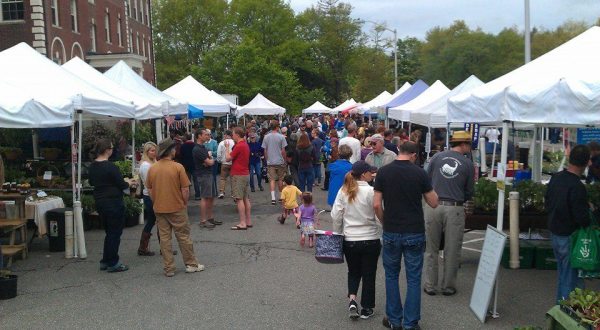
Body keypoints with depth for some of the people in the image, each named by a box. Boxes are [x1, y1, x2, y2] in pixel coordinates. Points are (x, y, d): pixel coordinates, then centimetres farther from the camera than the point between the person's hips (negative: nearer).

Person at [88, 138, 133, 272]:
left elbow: (92, 182, 18)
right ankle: (112, 264, 7)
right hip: (113, 202, -8)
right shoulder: (110, 167, -19)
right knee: (115, 232, 2)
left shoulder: (93, 166, 5)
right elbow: (121, 185, -15)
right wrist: (128, 184, 4)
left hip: (99, 201, 8)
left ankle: (105, 261, 24)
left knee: (109, 232, 19)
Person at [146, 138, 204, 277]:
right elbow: (185, 189, -12)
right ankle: (191, 264, 17)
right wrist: (185, 203, 2)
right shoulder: (178, 167, -13)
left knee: (164, 238, 9)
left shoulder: (152, 168, 0)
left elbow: (149, 190, 7)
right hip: (177, 208, -4)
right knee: (183, 236, 8)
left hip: (159, 209, 4)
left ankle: (168, 268, 14)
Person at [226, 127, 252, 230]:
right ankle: (248, 221, 16)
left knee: (239, 199, -7)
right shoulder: (245, 145, 13)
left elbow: (228, 158, -13)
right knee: (246, 198, 12)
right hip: (246, 174, 9)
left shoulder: (239, 146, -17)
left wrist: (227, 148, 1)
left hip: (238, 175, -9)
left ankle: (242, 223, -7)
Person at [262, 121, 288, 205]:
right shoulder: (281, 137, -7)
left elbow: (265, 151, 5)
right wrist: (285, 160, 8)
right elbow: (283, 151, -6)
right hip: (280, 161, -1)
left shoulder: (266, 137, 1)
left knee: (272, 180, 0)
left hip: (270, 162, 2)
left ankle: (273, 197, -10)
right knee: (280, 179, 10)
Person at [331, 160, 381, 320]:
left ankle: (352, 299, 3)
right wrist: (381, 235, 2)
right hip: (370, 240, -3)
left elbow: (336, 216, 1)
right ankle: (366, 308, 20)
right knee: (369, 274, 12)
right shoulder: (371, 191, -15)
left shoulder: (343, 191, -3)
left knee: (353, 272, 21)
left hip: (349, 240, 3)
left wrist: (337, 235, 13)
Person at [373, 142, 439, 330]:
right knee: (413, 279, 9)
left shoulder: (383, 172, -4)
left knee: (391, 276, 16)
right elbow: (433, 203, 1)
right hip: (415, 233, -1)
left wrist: (385, 223, 9)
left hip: (391, 232, 1)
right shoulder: (419, 173, -6)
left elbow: (376, 204, -6)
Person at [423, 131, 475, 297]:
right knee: (452, 250, 10)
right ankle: (448, 286, 19)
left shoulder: (437, 157, 2)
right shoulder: (468, 164, 0)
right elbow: (469, 192, 5)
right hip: (455, 209, -1)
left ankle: (430, 286, 15)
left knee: (431, 249, 11)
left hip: (433, 207, 2)